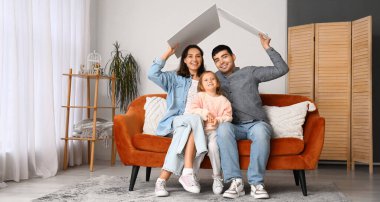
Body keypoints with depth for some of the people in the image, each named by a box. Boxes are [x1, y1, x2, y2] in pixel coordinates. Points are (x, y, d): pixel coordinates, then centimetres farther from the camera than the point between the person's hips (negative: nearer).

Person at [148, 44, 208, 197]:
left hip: (193, 124, 2)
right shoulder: (175, 78, 15)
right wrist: (167, 54, 1)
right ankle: (188, 173, -43)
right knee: (194, 119, -36)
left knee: (185, 131, -36)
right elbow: (152, 74, -3)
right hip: (175, 122, -2)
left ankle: (162, 179, -41)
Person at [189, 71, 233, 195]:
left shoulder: (223, 100, 13)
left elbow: (228, 117, 5)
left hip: (216, 130, 0)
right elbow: (193, 110, 0)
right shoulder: (199, 96, 12)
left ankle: (217, 177, -18)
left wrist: (218, 120, -14)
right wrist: (204, 113, -15)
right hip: (201, 129, 0)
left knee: (213, 145, -31)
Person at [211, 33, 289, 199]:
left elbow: (282, 69, 3)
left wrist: (267, 48, -2)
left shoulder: (249, 72, 9)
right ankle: (236, 181, -35)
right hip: (234, 126, 2)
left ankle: (256, 183, -30)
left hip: (256, 124, -1)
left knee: (260, 130, -38)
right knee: (223, 128, -35)